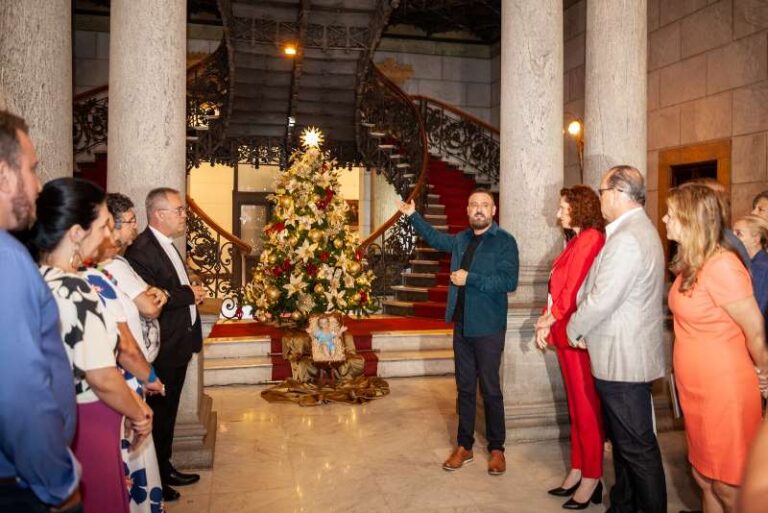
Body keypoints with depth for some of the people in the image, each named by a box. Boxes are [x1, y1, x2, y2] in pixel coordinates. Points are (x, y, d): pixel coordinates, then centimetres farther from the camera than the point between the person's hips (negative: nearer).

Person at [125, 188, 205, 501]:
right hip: (161, 350, -9)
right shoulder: (141, 250, -19)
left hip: (178, 346, 10)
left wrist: (193, 295, 4)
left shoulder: (167, 246, 13)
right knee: (157, 414, 4)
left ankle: (165, 469, 35)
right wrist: (189, 294, -17)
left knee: (168, 413, 20)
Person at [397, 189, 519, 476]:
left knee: (490, 389, 3)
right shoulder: (461, 240, 10)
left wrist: (470, 278, -20)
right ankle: (464, 446, 23)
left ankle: (496, 449, 19)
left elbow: (509, 281, -19)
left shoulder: (505, 242, -9)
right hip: (461, 325, 6)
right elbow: (434, 238, 29)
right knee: (465, 388, 12)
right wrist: (413, 216, 23)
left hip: (489, 327, -5)